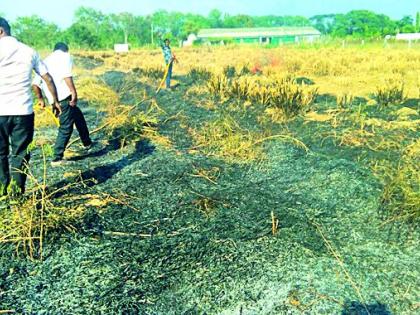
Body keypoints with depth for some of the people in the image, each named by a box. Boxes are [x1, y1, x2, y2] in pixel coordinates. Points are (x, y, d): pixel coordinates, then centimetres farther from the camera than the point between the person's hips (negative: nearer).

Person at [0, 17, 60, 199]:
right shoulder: (29, 51, 5)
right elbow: (48, 79, 8)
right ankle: (16, 193, 12)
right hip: (23, 112, 2)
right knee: (20, 154, 10)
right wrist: (55, 101, 19)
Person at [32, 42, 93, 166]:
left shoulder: (46, 61, 23)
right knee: (66, 127, 0)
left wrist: (40, 98, 25)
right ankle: (57, 158, 1)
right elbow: (66, 75, -16)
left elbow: (35, 84, 16)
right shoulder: (65, 56, 4)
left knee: (78, 115, 26)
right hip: (64, 96, -8)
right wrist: (74, 93, -19)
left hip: (53, 98, 8)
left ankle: (87, 143, 35)